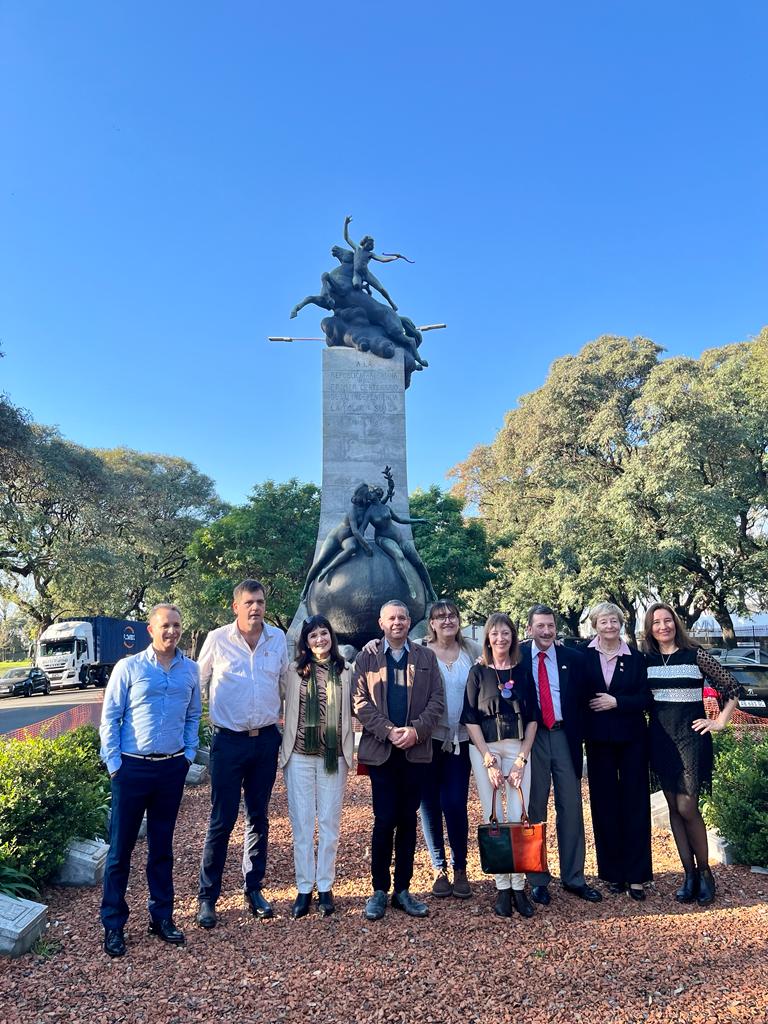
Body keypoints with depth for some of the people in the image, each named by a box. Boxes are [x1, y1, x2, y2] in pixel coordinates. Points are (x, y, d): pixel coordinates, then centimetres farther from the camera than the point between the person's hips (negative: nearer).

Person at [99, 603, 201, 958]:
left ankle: (162, 916, 28)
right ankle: (113, 924, 21)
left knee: (162, 847, 14)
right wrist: (113, 763, -7)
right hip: (132, 768, -3)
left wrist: (188, 754, 4)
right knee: (120, 847, 6)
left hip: (172, 768, 3)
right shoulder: (128, 667, -6)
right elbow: (109, 717, -3)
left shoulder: (190, 670, 4)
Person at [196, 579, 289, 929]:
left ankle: (253, 888, 28)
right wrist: (217, 709, 8)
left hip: (266, 740, 3)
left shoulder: (278, 638, 0)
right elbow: (200, 681, 5)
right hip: (228, 741, -3)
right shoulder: (217, 639, -8)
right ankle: (207, 896, 18)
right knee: (222, 820, 2)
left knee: (259, 817, 14)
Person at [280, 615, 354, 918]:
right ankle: (304, 888, 19)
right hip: (299, 756, -1)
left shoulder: (345, 672, 3)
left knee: (329, 823, 8)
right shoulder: (293, 672, -1)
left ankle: (325, 887, 22)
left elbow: (355, 709, 8)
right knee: (302, 823, 6)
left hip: (334, 757, 1)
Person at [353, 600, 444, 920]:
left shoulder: (426, 658, 9)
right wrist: (388, 731, -13)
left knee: (408, 821, 8)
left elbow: (437, 701, 3)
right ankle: (379, 890, 15)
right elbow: (360, 701, -3)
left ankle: (402, 889, 20)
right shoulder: (366, 659, 5)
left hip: (416, 750, 2)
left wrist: (416, 730, -11)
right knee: (385, 820, -1)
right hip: (381, 750, -2)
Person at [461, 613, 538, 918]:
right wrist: (489, 762, -7)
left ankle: (518, 885, 8)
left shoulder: (523, 673, 6)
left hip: (518, 749, 1)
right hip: (484, 749, -1)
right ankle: (502, 887, 12)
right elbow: (471, 719, -1)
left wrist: (521, 759, -3)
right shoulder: (478, 672, 2)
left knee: (518, 818, -4)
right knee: (492, 819, 1)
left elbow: (532, 718, 6)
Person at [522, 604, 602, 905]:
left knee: (571, 807, 8)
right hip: (530, 737, -2)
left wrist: (578, 736, 3)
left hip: (564, 736, 2)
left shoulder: (573, 659, 3)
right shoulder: (516, 657, -2)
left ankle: (573, 877, 21)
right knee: (534, 809, 7)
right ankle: (538, 880, 19)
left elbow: (582, 700, 8)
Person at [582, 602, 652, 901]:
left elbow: (645, 698, -2)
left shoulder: (636, 658, 2)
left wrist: (616, 702, -13)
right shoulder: (583, 657, 0)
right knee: (604, 804, 7)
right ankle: (612, 872, 19)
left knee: (635, 804, 2)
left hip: (631, 740, 0)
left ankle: (636, 875, 12)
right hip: (598, 740, 0)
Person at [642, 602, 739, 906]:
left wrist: (720, 722, -1)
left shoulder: (695, 655, -5)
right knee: (673, 807, 8)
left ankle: (704, 872, 14)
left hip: (691, 736, -4)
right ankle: (689, 875, 19)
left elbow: (731, 686, 1)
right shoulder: (645, 659, 4)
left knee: (687, 807, -7)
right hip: (660, 739, 4)